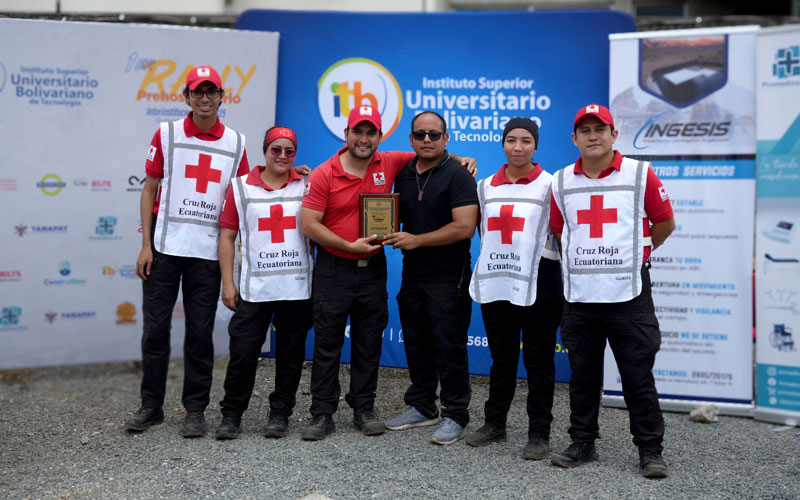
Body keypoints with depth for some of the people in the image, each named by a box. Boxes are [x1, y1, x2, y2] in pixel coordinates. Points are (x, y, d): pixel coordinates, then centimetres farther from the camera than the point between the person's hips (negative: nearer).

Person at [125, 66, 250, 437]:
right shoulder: (167, 135, 4)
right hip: (164, 248, 0)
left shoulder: (235, 143, 7)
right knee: (155, 328, 5)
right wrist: (146, 246, -2)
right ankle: (151, 406, 19)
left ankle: (195, 410, 16)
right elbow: (150, 190, 4)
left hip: (208, 252, 1)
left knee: (200, 333, 5)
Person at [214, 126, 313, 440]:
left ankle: (280, 413, 22)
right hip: (253, 289, -1)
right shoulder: (241, 187, 5)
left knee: (290, 354, 8)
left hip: (298, 288, 1)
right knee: (243, 352, 0)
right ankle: (231, 414, 16)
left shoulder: (307, 186, 6)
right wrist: (228, 283, 0)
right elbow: (227, 236, 5)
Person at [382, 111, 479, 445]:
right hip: (412, 277, 7)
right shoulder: (403, 174, 12)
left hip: (448, 280, -7)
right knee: (416, 346, 15)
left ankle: (455, 416, 10)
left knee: (449, 349, -1)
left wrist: (416, 240, -16)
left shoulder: (457, 175, -10)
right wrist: (392, 236, 2)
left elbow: (464, 227, -19)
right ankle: (422, 407, 29)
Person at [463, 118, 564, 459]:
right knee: (501, 358, 14)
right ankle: (494, 424, 26)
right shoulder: (485, 186, 11)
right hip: (495, 283, 4)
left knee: (538, 360, 3)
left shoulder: (549, 185, -2)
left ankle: (539, 434, 12)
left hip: (537, 285, -4)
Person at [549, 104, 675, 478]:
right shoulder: (562, 182, 7)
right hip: (578, 297, 3)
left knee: (638, 378, 3)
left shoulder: (640, 174, -2)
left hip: (628, 294, -3)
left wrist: (635, 255, 12)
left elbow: (664, 222, 6)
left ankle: (650, 450, 15)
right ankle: (582, 443, 25)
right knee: (582, 377, 12)